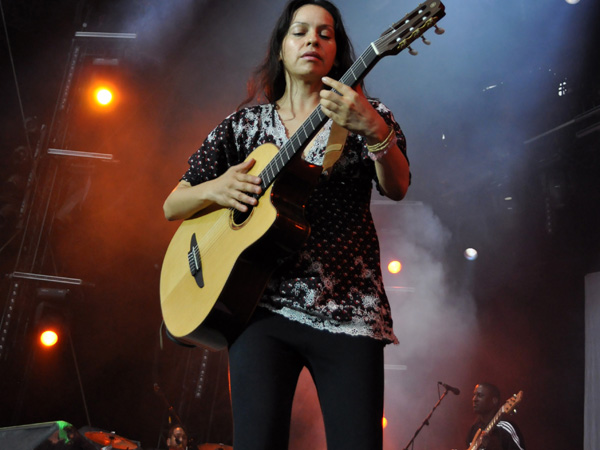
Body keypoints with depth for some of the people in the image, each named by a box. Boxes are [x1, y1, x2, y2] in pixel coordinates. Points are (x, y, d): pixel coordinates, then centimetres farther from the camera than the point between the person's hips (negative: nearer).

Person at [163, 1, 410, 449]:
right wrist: (216, 189, -8)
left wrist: (374, 130, -30)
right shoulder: (244, 124, 12)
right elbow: (172, 206, 13)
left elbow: (397, 187, -11)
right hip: (263, 306, 1)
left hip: (347, 308, 0)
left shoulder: (366, 113, 8)